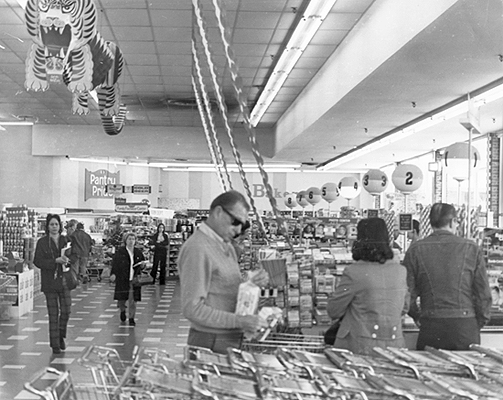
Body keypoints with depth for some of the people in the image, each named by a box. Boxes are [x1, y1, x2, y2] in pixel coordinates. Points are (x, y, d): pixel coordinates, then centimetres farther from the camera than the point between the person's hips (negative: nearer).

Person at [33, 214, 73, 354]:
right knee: (53, 314, 1)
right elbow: (37, 261, -6)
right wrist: (55, 261, -17)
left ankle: (61, 335, 22)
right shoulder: (42, 242, 0)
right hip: (50, 282, -2)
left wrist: (67, 261, -13)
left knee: (66, 310, -5)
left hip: (64, 280, 2)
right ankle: (55, 344, 10)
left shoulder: (65, 240, 8)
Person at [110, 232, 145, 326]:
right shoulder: (120, 251, -3)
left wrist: (142, 264, -4)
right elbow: (114, 263, -4)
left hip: (134, 280, 2)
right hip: (122, 280, -2)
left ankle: (131, 318, 9)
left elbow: (142, 264, 19)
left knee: (133, 300, -3)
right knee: (122, 299, 3)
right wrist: (113, 274, -15)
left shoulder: (138, 252, 7)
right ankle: (122, 311, 37)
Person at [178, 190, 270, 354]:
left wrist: (252, 283, -3)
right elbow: (192, 309, -23)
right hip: (211, 343, -9)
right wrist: (240, 321, -26)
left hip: (232, 340, 9)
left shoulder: (227, 246, 13)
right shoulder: (197, 249, -18)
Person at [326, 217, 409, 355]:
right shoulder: (400, 271, 3)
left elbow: (333, 311, -3)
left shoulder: (353, 273, -14)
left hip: (361, 348, -6)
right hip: (393, 346, 6)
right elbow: (404, 308, 17)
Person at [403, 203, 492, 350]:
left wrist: (417, 316, 17)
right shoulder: (472, 248, -1)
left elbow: (408, 293, 0)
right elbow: (483, 293, 1)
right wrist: (479, 322, 14)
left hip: (430, 328, 0)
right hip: (466, 327, 0)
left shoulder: (415, 250, -1)